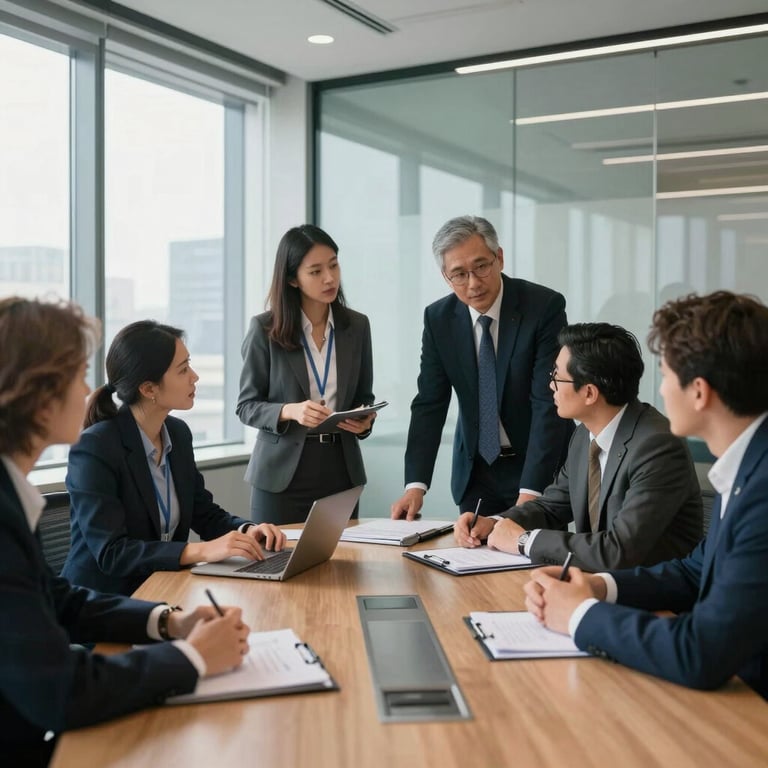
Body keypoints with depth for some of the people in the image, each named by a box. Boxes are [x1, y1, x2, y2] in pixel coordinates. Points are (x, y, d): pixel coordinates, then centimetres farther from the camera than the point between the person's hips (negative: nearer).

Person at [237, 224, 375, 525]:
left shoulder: (357, 326, 4)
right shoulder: (265, 329, -5)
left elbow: (364, 397, 12)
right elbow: (247, 405, -3)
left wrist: (364, 420, -10)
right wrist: (290, 411, -21)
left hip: (340, 470, 3)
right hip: (282, 476, -3)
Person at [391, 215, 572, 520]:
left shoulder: (544, 306, -18)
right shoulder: (438, 318, -5)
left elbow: (549, 403, -22)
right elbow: (429, 403, -6)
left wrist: (530, 490, -30)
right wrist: (416, 484, -18)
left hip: (539, 466, -3)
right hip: (475, 469, 3)